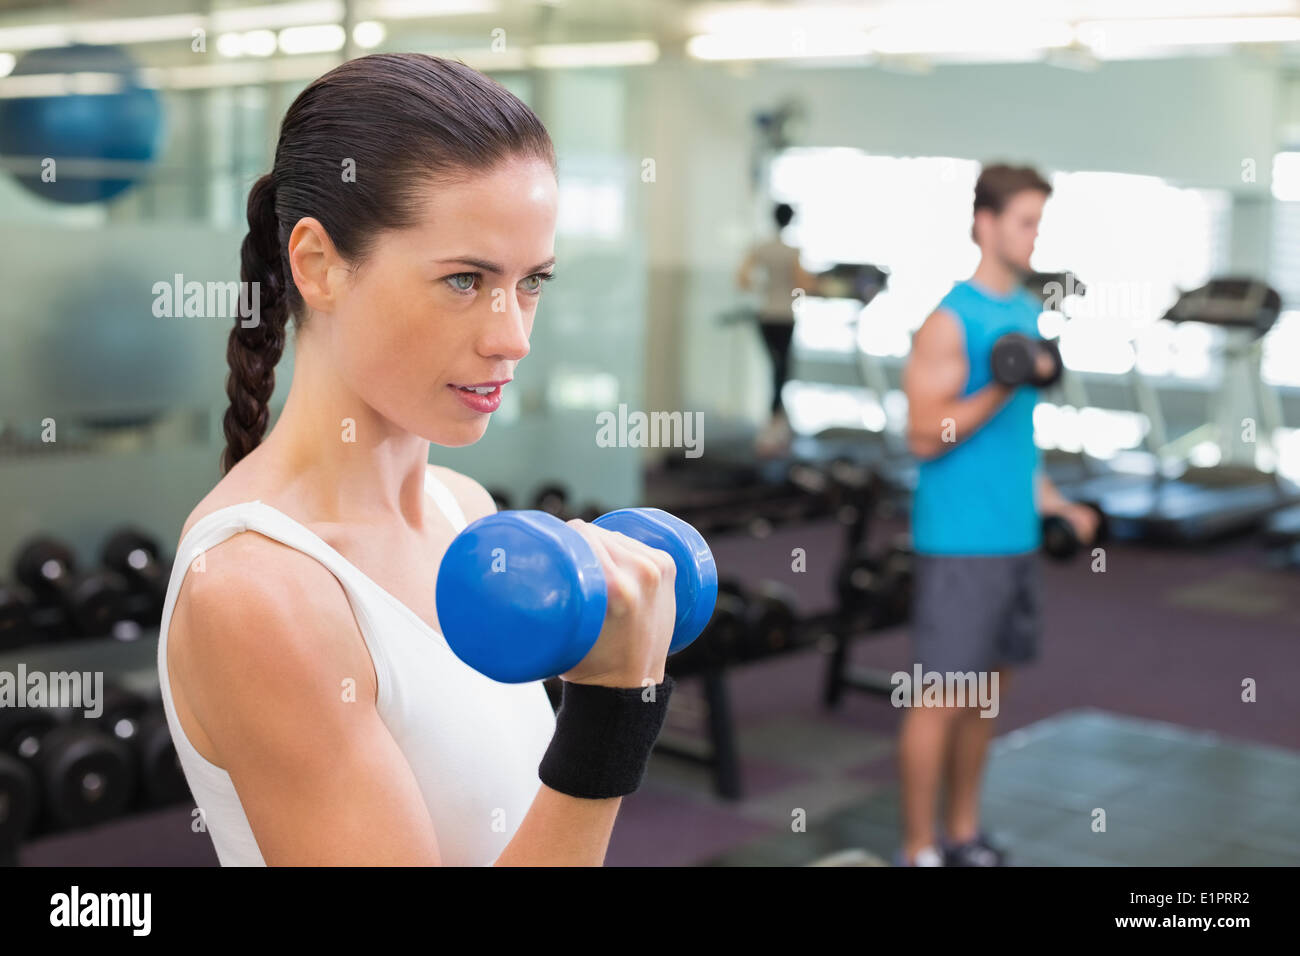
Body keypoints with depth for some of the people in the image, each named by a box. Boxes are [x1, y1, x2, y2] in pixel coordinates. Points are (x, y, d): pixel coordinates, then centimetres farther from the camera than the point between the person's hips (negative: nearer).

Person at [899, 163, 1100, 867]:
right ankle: (918, 850, 9)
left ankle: (964, 836, 26)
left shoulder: (1028, 312, 12)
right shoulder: (950, 320, -13)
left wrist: (1052, 500, 18)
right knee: (942, 697, -2)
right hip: (961, 539, -8)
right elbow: (925, 436, -17)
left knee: (988, 689, 14)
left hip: (1016, 536, 8)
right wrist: (1005, 387, -26)